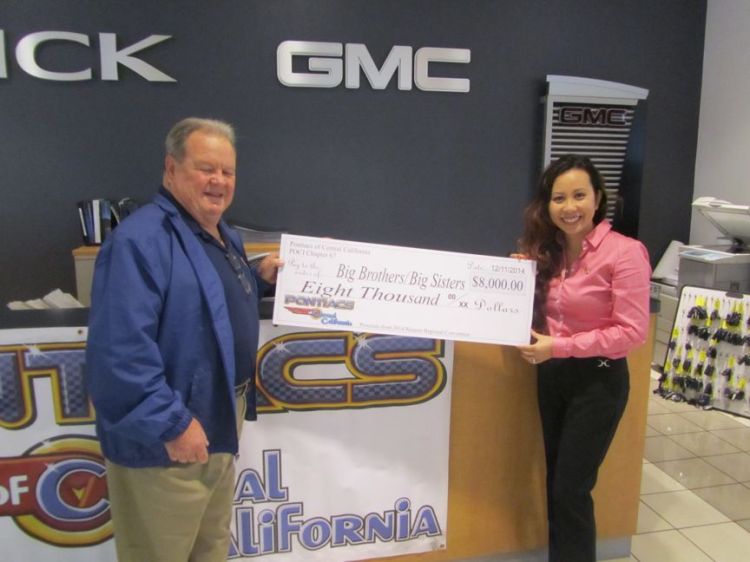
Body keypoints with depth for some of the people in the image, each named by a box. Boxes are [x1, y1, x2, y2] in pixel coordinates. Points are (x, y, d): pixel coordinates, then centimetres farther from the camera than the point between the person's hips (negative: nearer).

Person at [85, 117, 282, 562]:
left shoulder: (225, 237, 9)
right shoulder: (141, 239, -22)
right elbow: (119, 349, -29)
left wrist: (260, 280, 7)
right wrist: (172, 424, -27)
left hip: (220, 426, 9)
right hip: (165, 442, -9)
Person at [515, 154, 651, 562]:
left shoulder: (624, 252, -16)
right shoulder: (546, 251, 4)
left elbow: (632, 331, -18)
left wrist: (558, 346, -21)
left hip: (598, 381, -6)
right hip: (551, 376, 6)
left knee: (571, 489, 4)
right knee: (555, 484, 18)